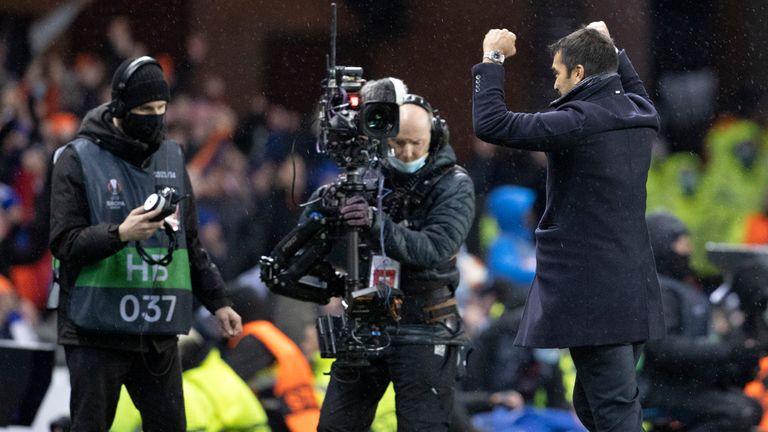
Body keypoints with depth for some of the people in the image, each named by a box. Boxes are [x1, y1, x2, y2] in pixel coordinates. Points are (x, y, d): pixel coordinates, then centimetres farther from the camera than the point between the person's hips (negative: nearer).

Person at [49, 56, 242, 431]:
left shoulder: (171, 158, 13)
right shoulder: (79, 159, -4)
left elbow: (190, 244, 21)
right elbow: (65, 242, -10)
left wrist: (217, 301, 19)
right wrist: (120, 234, -24)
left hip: (159, 332, 5)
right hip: (97, 328, -5)